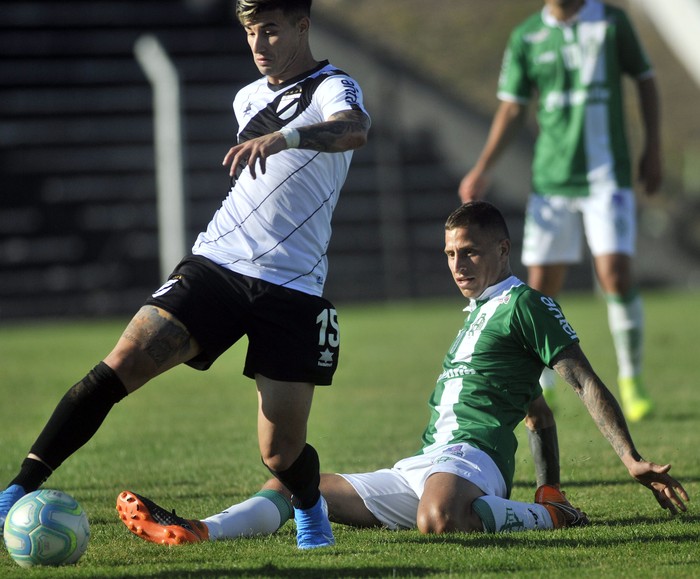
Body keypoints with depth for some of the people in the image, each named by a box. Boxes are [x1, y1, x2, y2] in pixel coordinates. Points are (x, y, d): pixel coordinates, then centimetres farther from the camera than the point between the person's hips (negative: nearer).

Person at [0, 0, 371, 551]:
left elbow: (355, 129, -31)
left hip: (291, 289, -4)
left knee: (282, 454, -4)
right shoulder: (248, 98, 16)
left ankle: (311, 510, 31)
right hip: (215, 261, 4)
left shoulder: (332, 89, -5)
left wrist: (284, 137, -49)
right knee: (120, 365, -18)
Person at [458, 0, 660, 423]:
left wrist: (653, 148, 3)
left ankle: (631, 380, 3)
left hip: (606, 177, -2)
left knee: (616, 274, -15)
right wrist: (483, 170, 2)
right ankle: (540, 388, 18)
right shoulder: (526, 37, 5)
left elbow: (645, 80, 9)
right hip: (550, 180, 2)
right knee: (541, 285, 0)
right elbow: (514, 108, 10)